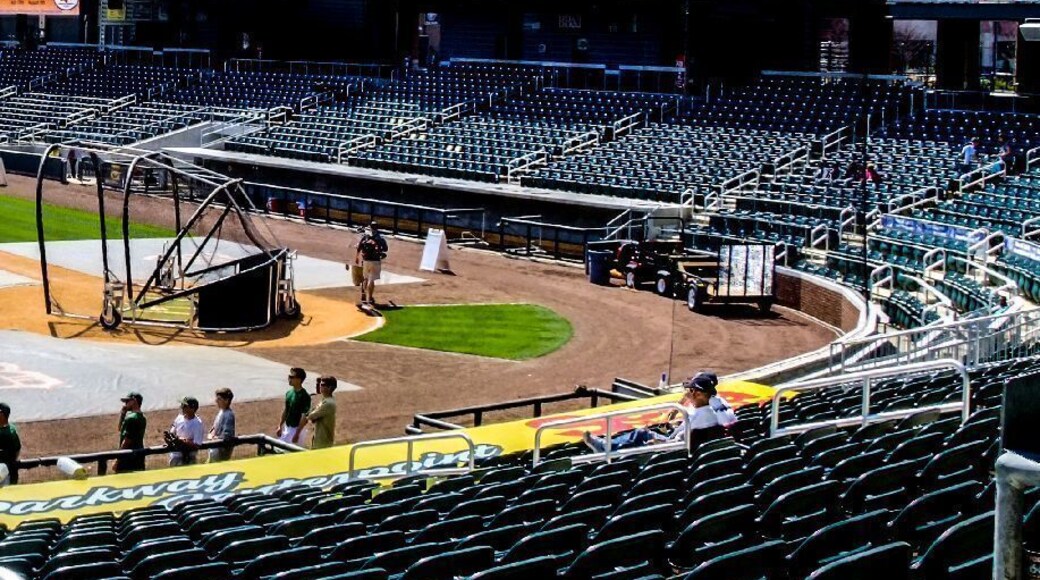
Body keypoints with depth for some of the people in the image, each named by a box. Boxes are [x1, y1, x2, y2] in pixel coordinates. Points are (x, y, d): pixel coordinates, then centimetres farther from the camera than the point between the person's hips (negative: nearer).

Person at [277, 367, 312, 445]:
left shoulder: (305, 396, -19)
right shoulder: (289, 393, 6)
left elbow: (304, 416, -20)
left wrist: (297, 434, -22)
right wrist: (280, 426, 15)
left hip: (296, 429, -8)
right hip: (286, 427, 8)